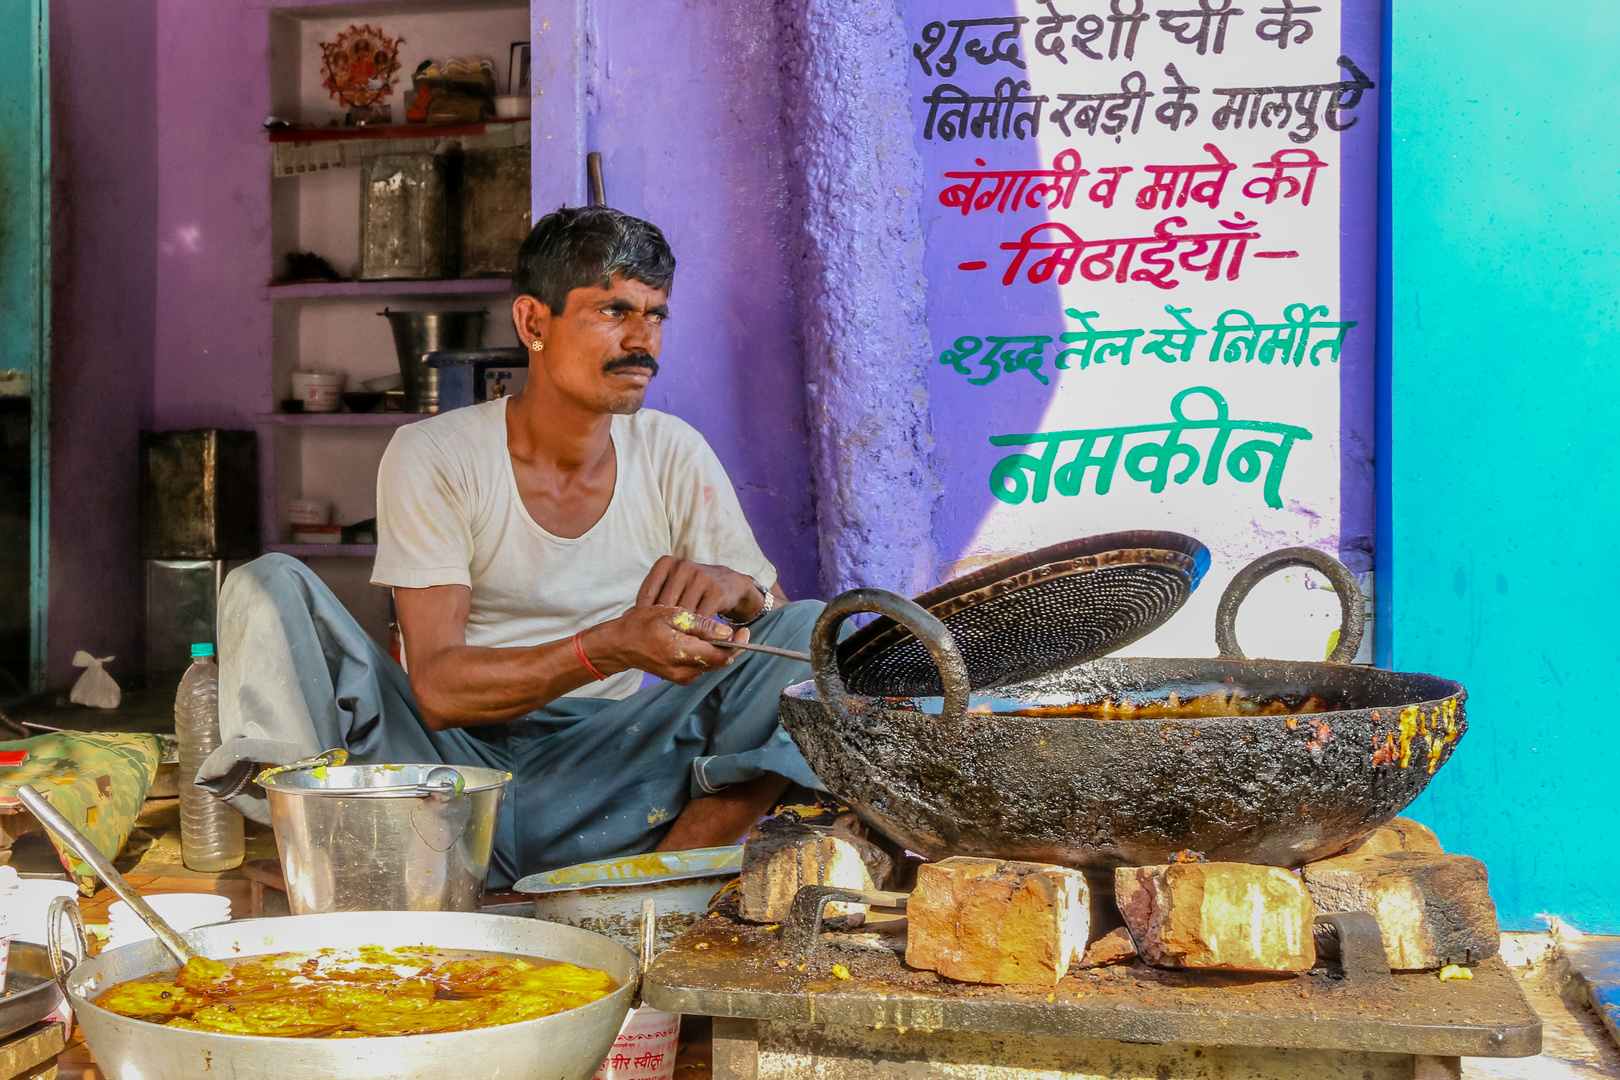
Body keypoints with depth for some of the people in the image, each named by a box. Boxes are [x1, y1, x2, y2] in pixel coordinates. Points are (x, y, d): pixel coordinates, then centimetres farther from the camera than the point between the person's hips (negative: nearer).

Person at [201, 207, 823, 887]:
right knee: (269, 588, -20)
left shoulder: (674, 457, 2)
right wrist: (611, 647, -33)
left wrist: (735, 591, -25)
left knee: (811, 632, -18)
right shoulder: (432, 458, -7)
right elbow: (436, 688, -17)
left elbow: (777, 609, 0)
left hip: (607, 777, 2)